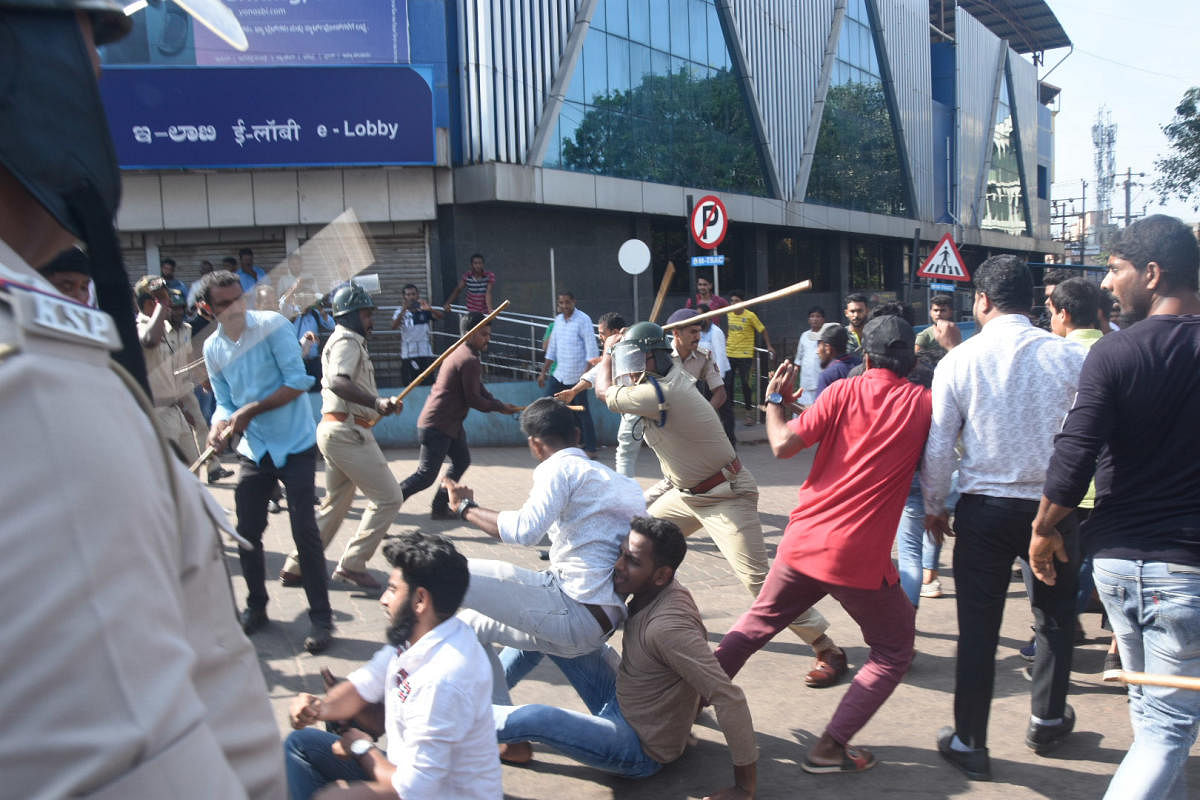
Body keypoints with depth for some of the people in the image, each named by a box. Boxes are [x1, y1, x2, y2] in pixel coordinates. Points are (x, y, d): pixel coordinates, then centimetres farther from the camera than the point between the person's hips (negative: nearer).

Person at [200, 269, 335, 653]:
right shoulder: (212, 349, 4)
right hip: (253, 449, 5)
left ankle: (321, 617, 2)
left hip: (295, 444, -5)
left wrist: (251, 411, -22)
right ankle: (256, 607, 29)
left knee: (304, 531, -8)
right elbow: (225, 402, 7)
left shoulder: (271, 325, -12)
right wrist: (219, 423, -16)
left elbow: (298, 380, -18)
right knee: (247, 532, 9)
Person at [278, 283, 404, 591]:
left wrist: (384, 406, 17)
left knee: (336, 504, 18)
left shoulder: (344, 341, 23)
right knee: (388, 497, -8)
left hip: (334, 430, 11)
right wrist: (376, 401, -41)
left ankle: (296, 567, 21)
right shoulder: (347, 341, -10)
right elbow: (338, 382, -28)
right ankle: (352, 564, -4)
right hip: (348, 431, -11)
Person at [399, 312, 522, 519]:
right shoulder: (469, 361, -19)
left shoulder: (459, 353, 14)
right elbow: (473, 399, -16)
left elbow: (478, 389, 21)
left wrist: (500, 404, 10)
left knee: (462, 461, 17)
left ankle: (440, 508, 22)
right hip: (437, 426, -11)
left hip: (450, 424, 11)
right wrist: (499, 407, -4)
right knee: (426, 475, -6)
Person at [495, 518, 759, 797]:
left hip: (639, 750, -9)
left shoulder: (669, 626, -33)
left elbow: (729, 698, -34)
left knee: (537, 719, -28)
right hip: (618, 699, 9)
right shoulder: (647, 594, -7)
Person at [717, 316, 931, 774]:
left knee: (755, 624, 24)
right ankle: (830, 748, 5)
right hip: (861, 558, -3)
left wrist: (774, 401, 11)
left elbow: (783, 445, -5)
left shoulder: (844, 391, 1)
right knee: (894, 650, 16)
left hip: (802, 542, 3)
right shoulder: (924, 403, -1)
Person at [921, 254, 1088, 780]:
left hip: (984, 507, -1)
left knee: (978, 627, 8)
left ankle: (969, 743, 16)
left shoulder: (958, 361, -6)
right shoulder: (1071, 357, -6)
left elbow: (938, 447, -4)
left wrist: (933, 506, 9)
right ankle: (1047, 721, 37)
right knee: (1055, 615, 22)